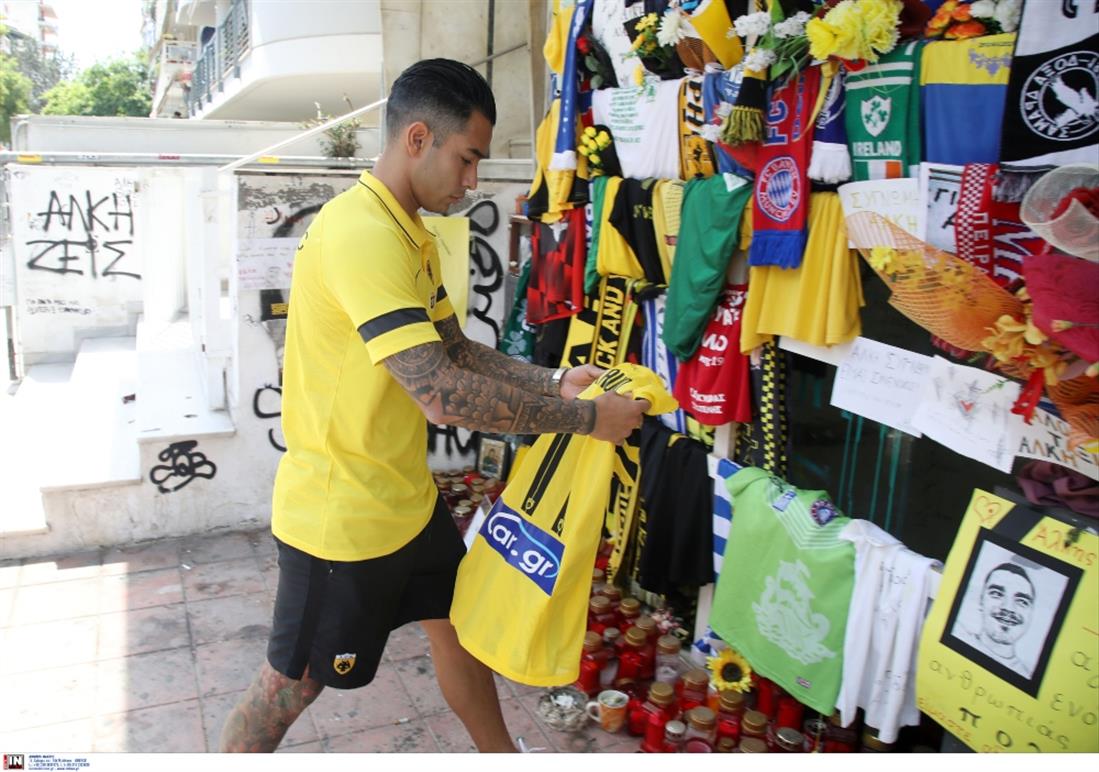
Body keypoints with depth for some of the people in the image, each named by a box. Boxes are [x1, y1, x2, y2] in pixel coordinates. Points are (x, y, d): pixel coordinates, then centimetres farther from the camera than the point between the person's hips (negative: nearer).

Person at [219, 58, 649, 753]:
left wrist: (555, 383, -2)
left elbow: (457, 351, 13)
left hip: (406, 499, 10)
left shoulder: (412, 236, 8)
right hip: (340, 516, -10)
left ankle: (501, 754, 44)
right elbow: (443, 394, -34)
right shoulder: (361, 234, -26)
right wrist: (586, 418, -25)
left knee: (458, 625, 23)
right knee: (293, 684, 9)